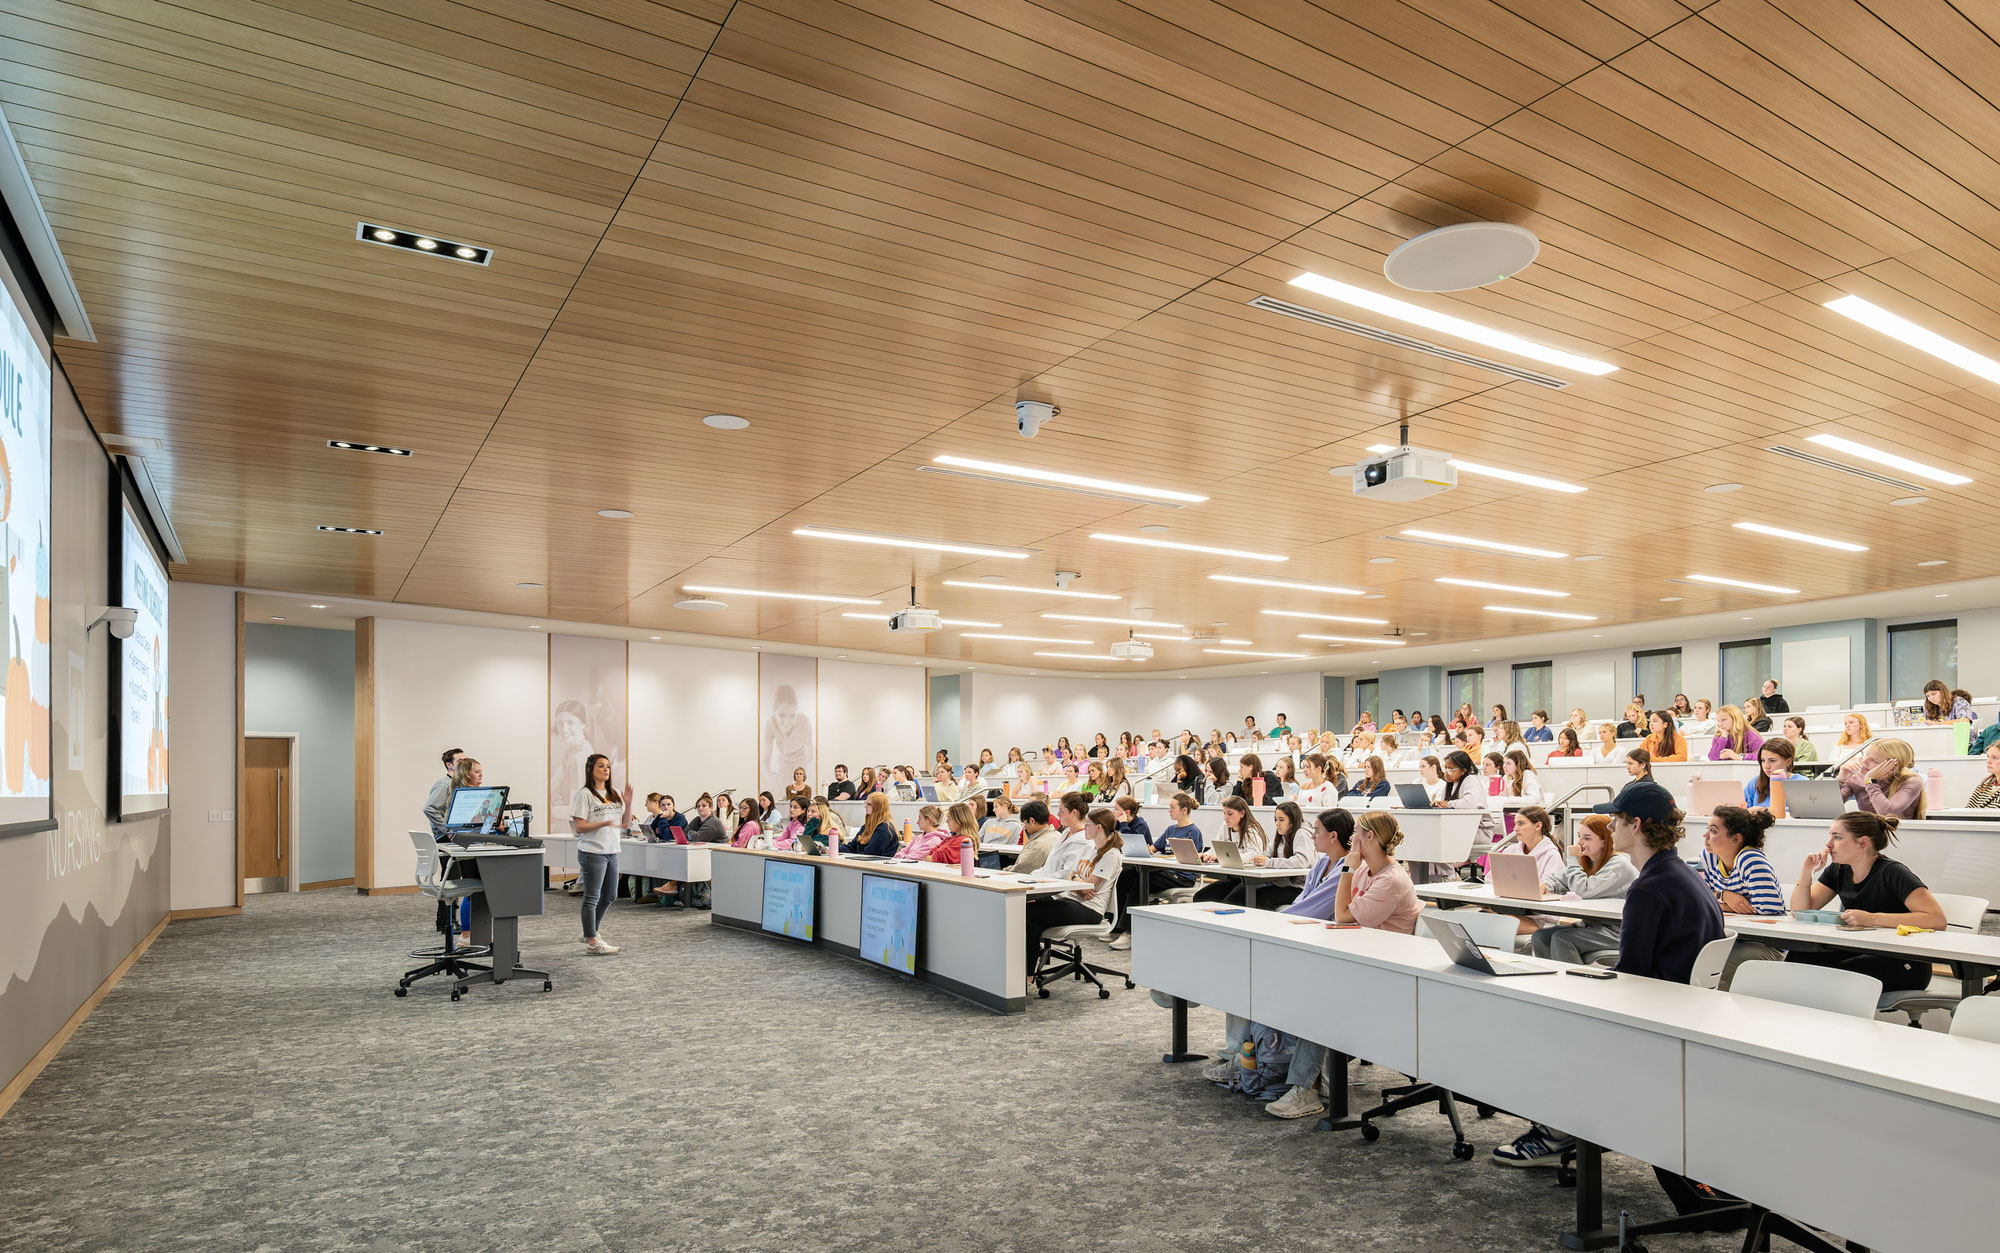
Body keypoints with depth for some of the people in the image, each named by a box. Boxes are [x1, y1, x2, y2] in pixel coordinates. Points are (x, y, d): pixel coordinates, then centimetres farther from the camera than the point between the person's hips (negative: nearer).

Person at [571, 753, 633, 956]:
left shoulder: (615, 794, 12)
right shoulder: (584, 794, -8)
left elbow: (625, 824, 13)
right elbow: (579, 827, -13)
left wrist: (628, 804, -3)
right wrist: (604, 823, -26)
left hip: (612, 851, 8)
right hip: (593, 852, -7)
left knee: (609, 896, 16)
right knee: (592, 897, -3)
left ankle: (592, 932, 32)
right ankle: (592, 942, 3)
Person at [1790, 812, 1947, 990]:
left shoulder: (1892, 873, -15)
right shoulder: (1838, 870, 5)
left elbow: (1937, 919, -27)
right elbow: (1800, 912, 5)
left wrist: (1872, 919, -30)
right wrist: (1806, 871, -8)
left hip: (1904, 966, -6)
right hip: (1862, 953, 6)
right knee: (1796, 958, -19)